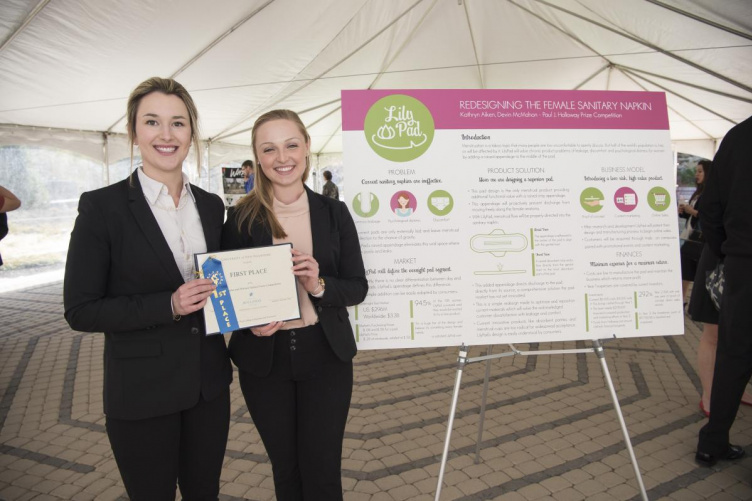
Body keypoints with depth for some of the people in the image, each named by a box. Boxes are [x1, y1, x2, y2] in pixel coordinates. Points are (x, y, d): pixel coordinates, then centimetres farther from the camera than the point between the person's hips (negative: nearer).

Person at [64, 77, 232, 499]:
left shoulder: (211, 206, 3)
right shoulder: (102, 207, -11)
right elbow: (80, 310, -11)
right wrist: (168, 305, -22)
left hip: (209, 385, 4)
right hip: (142, 393, -4)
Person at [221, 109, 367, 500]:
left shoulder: (334, 212, -2)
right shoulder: (241, 217, -5)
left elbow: (357, 288, -1)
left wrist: (319, 286, -20)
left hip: (325, 356, 0)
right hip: (264, 359, 0)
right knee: (285, 470, 17)